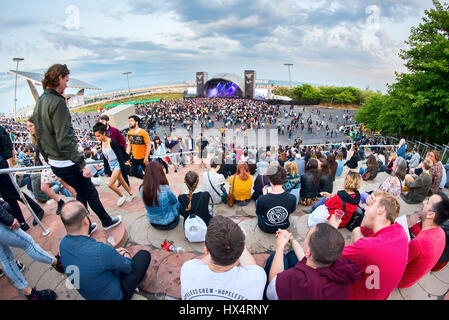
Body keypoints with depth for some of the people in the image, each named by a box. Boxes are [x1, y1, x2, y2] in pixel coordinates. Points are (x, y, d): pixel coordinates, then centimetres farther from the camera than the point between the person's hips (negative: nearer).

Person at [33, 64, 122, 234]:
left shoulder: (39, 103, 11)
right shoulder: (57, 102, -19)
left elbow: (39, 138, 17)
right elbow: (65, 140, -24)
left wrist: (48, 159, 26)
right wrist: (82, 164, -22)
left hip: (54, 163, 9)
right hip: (67, 163, -9)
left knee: (81, 193, 20)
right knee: (90, 192, 9)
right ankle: (107, 221, 27)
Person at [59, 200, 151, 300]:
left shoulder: (63, 243, -16)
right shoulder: (100, 250, -39)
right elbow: (127, 267, -18)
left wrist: (113, 252, 6)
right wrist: (126, 254, 4)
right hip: (115, 295, -6)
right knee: (144, 254, 4)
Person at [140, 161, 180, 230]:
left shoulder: (142, 189, -19)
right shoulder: (165, 189, -33)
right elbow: (174, 202, -11)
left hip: (153, 223, 4)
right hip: (168, 223, -4)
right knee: (177, 203, 22)